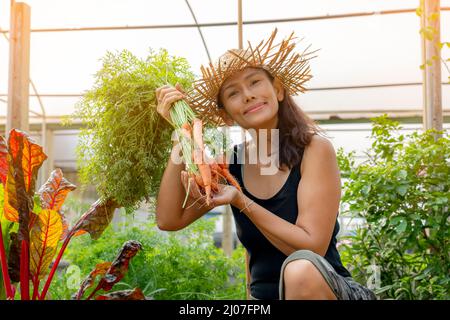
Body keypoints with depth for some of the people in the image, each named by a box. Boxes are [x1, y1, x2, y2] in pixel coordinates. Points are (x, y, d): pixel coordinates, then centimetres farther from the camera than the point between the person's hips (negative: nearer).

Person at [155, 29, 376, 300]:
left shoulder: (315, 149, -12)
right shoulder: (231, 163, 2)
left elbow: (312, 248, -18)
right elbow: (169, 220, -8)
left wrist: (241, 202, -25)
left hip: (330, 290, -3)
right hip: (264, 294, 3)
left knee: (301, 268, -36)